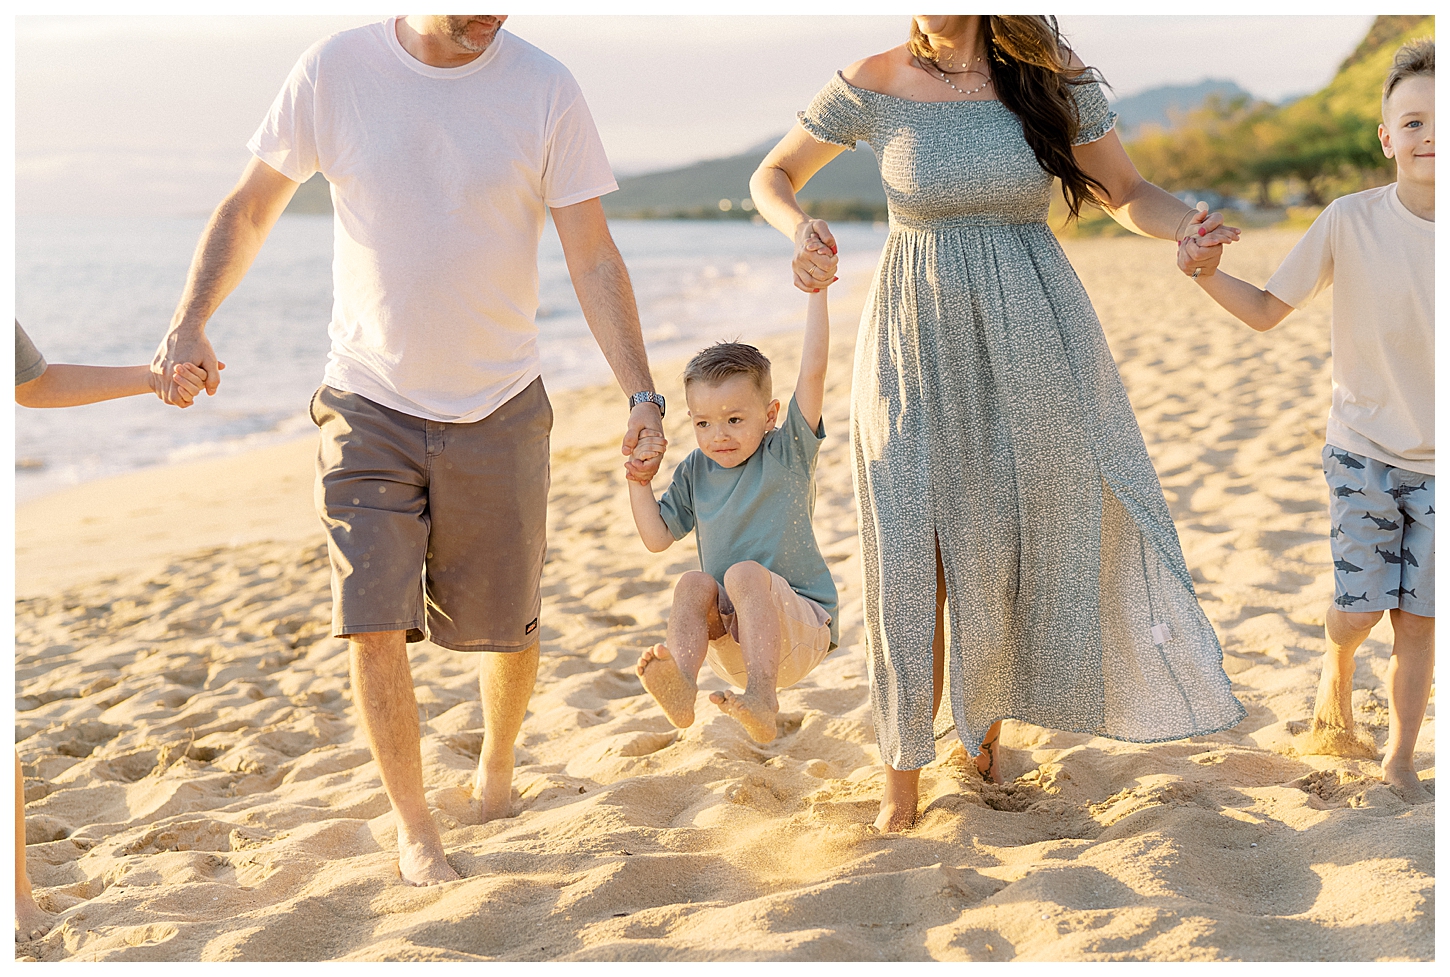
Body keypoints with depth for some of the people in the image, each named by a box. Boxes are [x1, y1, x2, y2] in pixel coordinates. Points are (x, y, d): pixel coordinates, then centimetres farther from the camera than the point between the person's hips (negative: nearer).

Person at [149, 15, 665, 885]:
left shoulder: (545, 89, -8)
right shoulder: (336, 71, -6)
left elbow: (594, 260, -6)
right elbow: (250, 207, 3)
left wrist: (643, 395, -15)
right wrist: (190, 321, -11)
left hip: (500, 410, 0)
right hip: (371, 404, 0)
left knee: (508, 625, 10)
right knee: (374, 625, -8)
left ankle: (497, 770, 40)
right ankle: (415, 827, 13)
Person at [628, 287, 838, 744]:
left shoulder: (788, 452, -3)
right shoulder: (695, 472, 10)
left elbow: (813, 370, -14)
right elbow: (657, 537, 11)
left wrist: (816, 293, -18)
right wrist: (638, 477, -1)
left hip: (800, 625, -4)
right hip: (728, 636, 4)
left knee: (745, 573, -31)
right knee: (694, 583, -25)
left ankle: (762, 697, -46)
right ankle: (680, 683, -47)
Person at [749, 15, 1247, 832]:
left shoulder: (1053, 75, -3)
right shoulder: (875, 86, -4)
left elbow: (1129, 195, 6)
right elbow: (773, 175, 8)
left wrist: (1188, 228, -17)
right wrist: (800, 229, -15)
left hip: (1032, 342, 1)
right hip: (918, 348, -1)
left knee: (1023, 545, 9)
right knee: (914, 563, -2)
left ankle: (987, 724, 36)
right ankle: (904, 780, 14)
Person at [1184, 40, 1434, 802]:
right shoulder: (1350, 222, -12)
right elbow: (1267, 311, -6)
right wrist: (1206, 274, -21)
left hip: (1438, 460, 1)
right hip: (1363, 449, -1)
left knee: (1417, 619, 3)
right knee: (1360, 605, -5)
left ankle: (1399, 763, 22)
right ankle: (1335, 680, 31)